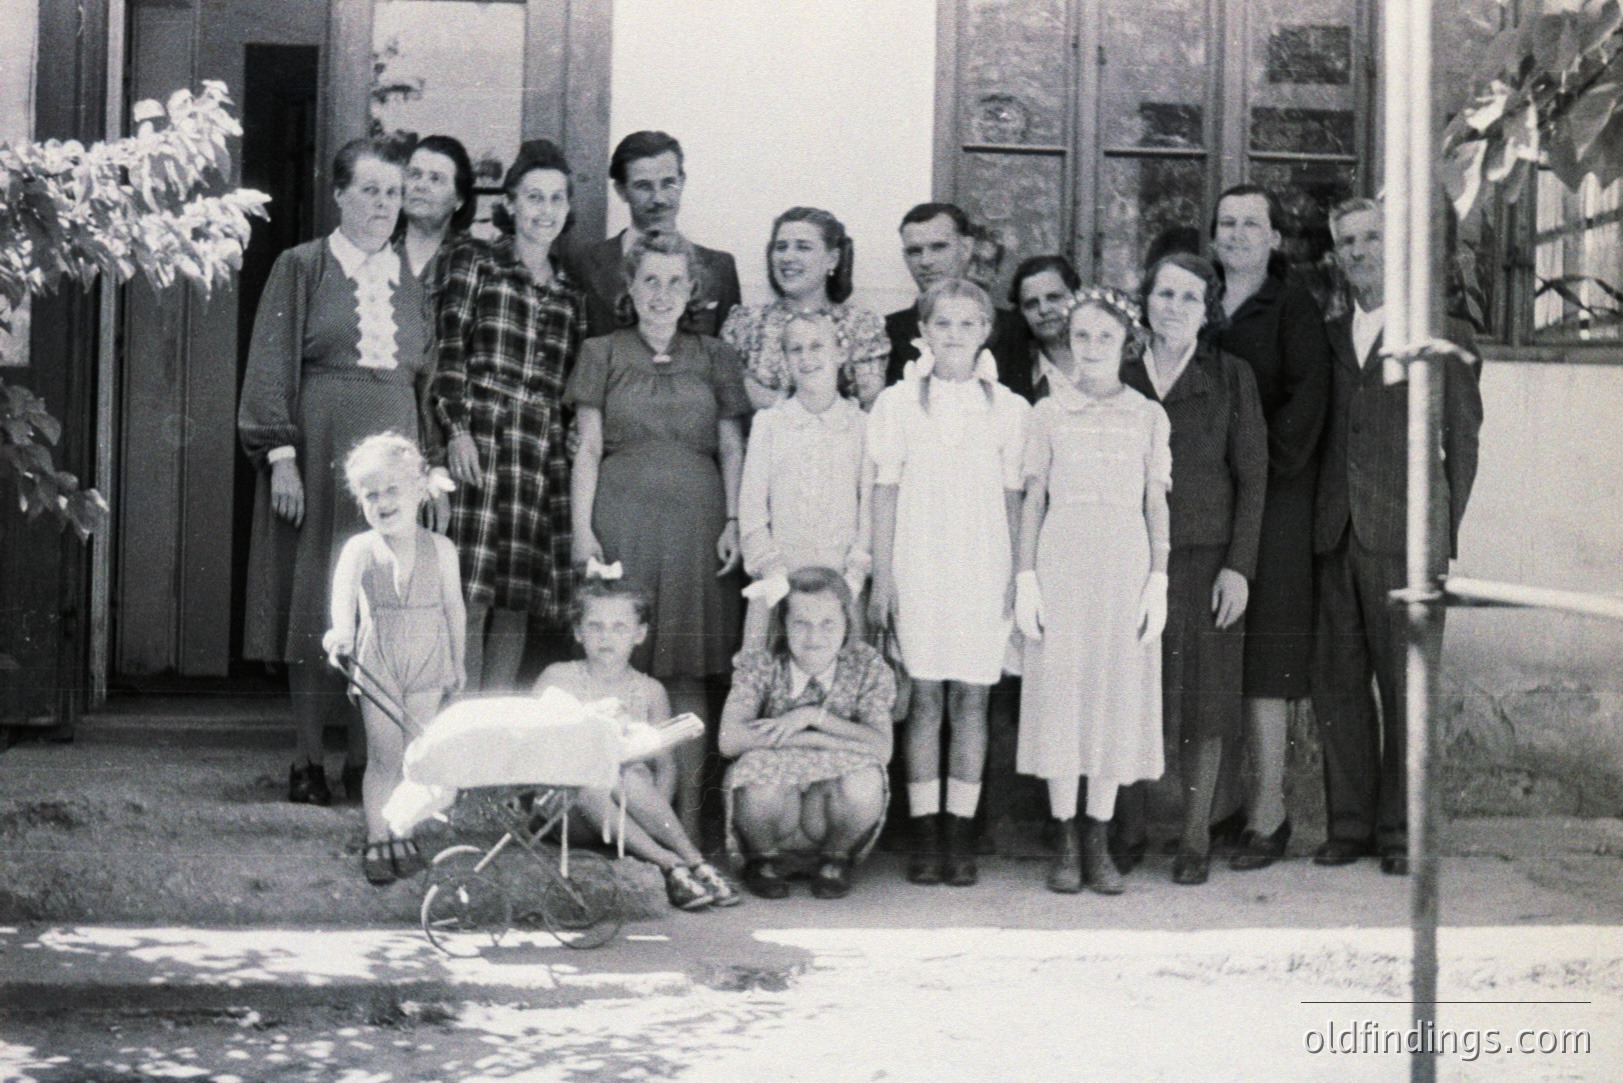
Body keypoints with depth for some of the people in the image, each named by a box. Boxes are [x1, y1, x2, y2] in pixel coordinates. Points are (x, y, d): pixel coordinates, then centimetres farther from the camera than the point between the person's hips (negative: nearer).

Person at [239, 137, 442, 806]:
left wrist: (429, 463, 8)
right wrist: (281, 455, -11)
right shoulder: (302, 268, 4)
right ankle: (307, 762, 7)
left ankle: (365, 760, 8)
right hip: (320, 454, -3)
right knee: (317, 606, -2)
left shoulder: (411, 280, 15)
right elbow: (274, 367, -2)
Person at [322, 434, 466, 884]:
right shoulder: (360, 548, -8)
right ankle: (376, 840, 11)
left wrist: (457, 661, 13)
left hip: (428, 664, 2)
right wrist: (342, 630, -47)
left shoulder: (440, 548, -2)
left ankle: (404, 835, 18)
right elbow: (344, 589, -27)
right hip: (378, 664, -1)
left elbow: (454, 607, 7)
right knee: (383, 757, 1)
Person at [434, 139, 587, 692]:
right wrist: (458, 430, -12)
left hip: (544, 452, 4)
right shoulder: (475, 263, 7)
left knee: (516, 603, 3)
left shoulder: (572, 293, 20)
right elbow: (450, 351, -1)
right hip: (480, 441, -4)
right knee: (470, 600, -9)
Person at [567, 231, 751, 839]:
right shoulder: (603, 355, 10)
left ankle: (686, 816, 5)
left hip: (694, 524, 1)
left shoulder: (714, 359, 14)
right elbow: (588, 449, 6)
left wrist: (733, 522, 1)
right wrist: (582, 528, -3)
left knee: (687, 673, 1)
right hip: (622, 523, -1)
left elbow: (732, 449, 12)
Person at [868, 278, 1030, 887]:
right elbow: (885, 494, 5)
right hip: (918, 567, 0)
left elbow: (1013, 500, 8)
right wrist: (882, 578, 1)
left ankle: (960, 833, 8)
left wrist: (1018, 579, 3)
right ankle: (925, 835, 6)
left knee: (971, 699, 1)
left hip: (983, 572, 1)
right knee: (924, 699, 0)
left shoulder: (1008, 409, 7)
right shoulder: (897, 403, 5)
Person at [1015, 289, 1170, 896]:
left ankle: (1098, 844, 10)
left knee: (1118, 698, 2)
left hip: (1126, 566, 1)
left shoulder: (1148, 417, 7)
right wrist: (1026, 579, -1)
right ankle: (1065, 844, 9)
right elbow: (1033, 500, 6)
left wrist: (1158, 581, 0)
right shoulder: (1049, 414, 5)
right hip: (1062, 561, -1)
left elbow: (1157, 505, 7)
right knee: (1060, 696, -1)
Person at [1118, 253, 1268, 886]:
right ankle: (1129, 831, 15)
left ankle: (1195, 839, 10)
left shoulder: (1231, 378, 6)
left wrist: (1238, 565, -6)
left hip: (1203, 559, -1)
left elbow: (1251, 476, 2)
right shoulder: (1122, 378, 10)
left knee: (1203, 701, 2)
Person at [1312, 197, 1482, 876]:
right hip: (1337, 538, 4)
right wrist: (1318, 519, 6)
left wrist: (1445, 534, 0)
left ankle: (1400, 831, 8)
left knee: (1406, 687, -1)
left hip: (1405, 538, -4)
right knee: (1336, 685, 4)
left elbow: (1463, 440, 5)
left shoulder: (1444, 337, 5)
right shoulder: (1328, 337, 16)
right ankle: (1350, 825, 14)